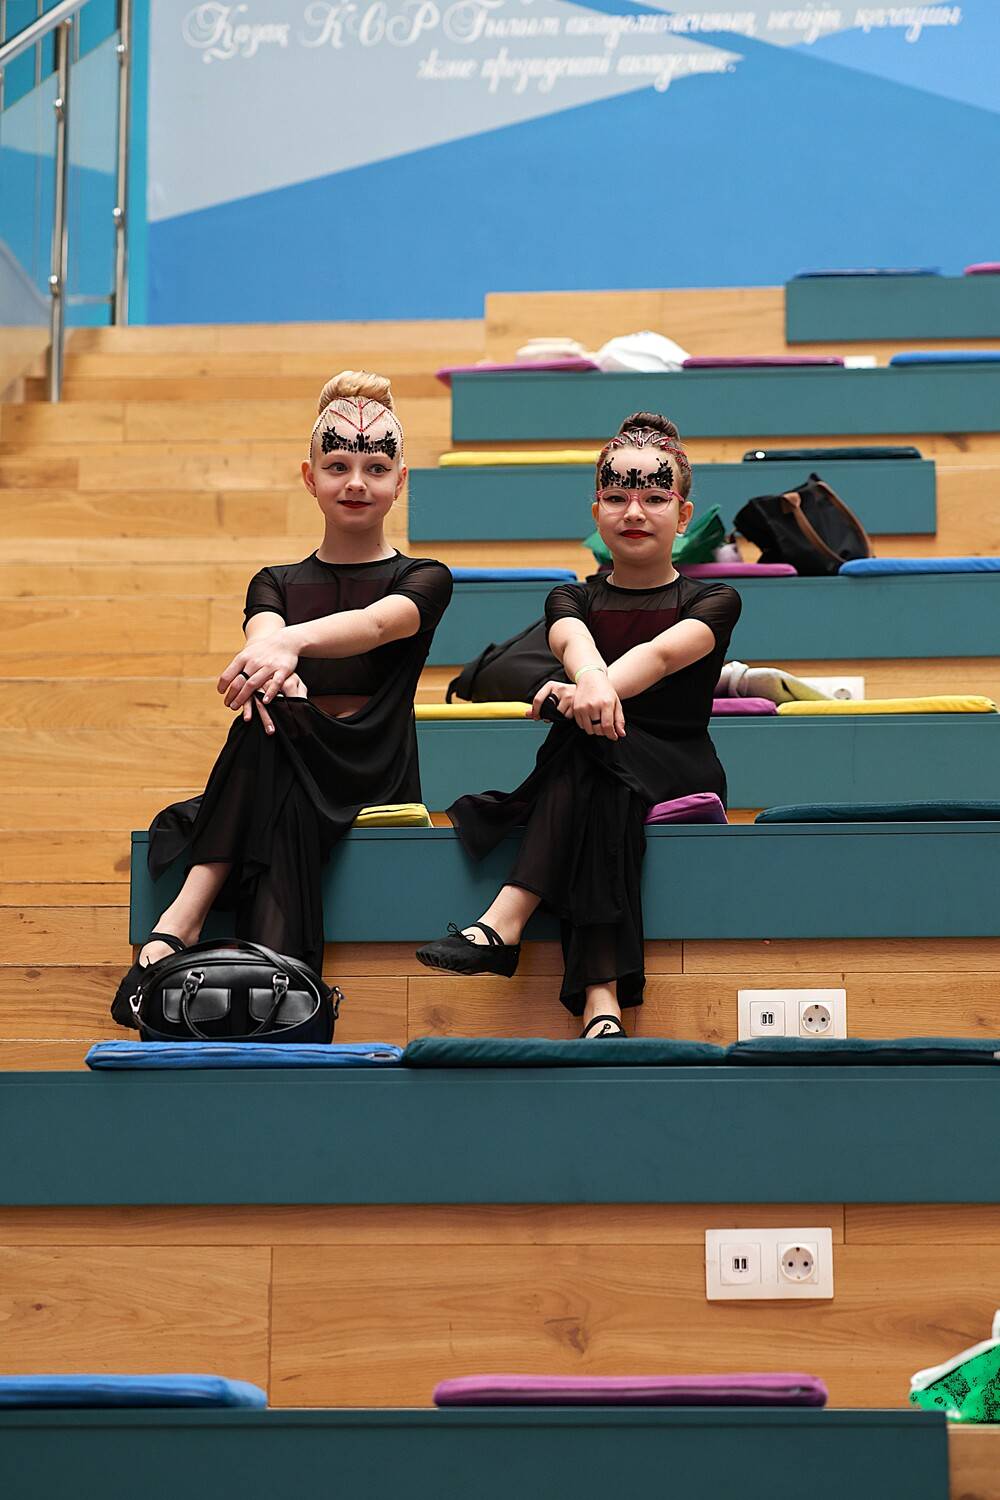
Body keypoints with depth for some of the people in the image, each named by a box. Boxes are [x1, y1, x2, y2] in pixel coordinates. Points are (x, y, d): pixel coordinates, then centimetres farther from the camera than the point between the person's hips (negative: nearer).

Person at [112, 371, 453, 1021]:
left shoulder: (424, 579, 7)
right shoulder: (277, 583, 16)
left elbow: (376, 624, -18)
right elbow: (263, 630, -9)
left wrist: (289, 640, -40)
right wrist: (274, 659, -37)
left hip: (374, 774, -2)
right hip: (288, 772, 2)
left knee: (269, 728, -33)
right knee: (268, 713, -34)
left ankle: (185, 912, -43)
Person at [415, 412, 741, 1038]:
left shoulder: (713, 602, 4)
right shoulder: (573, 599, 11)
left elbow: (663, 652, -21)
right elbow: (573, 640, -16)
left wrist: (593, 691, -43)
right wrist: (592, 680, -43)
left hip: (679, 771, -2)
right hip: (605, 773, 2)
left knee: (589, 737, -33)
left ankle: (506, 921, -40)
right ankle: (601, 999, -48)